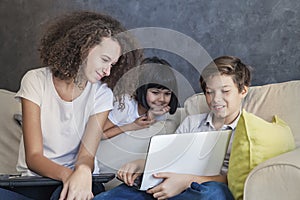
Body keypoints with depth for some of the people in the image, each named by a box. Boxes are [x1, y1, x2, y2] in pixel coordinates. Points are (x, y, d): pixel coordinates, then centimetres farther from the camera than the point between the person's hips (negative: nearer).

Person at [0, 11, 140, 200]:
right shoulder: (36, 81, -6)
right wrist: (67, 174, -33)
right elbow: (33, 157, -12)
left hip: (77, 179, 0)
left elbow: (87, 155, -10)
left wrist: (83, 171, -36)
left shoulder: (102, 94, -1)